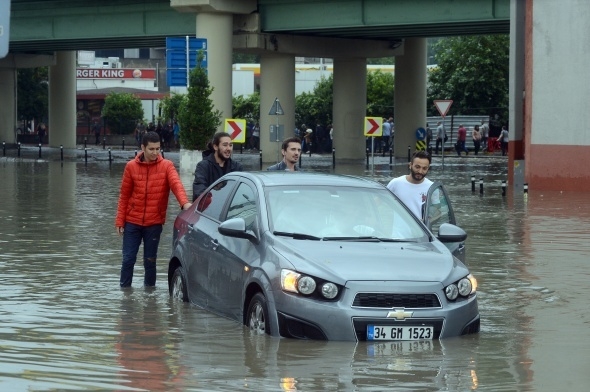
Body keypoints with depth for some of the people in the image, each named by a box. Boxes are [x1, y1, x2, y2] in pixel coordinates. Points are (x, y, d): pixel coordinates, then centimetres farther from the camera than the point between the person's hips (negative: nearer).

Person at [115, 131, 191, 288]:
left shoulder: (166, 166, -3)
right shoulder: (131, 166, 0)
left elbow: (176, 184, -20)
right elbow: (124, 196, 4)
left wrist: (185, 202, -40)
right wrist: (120, 221, 1)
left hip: (154, 223, -1)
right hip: (132, 222, 1)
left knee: (150, 260, 7)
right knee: (128, 259, 3)